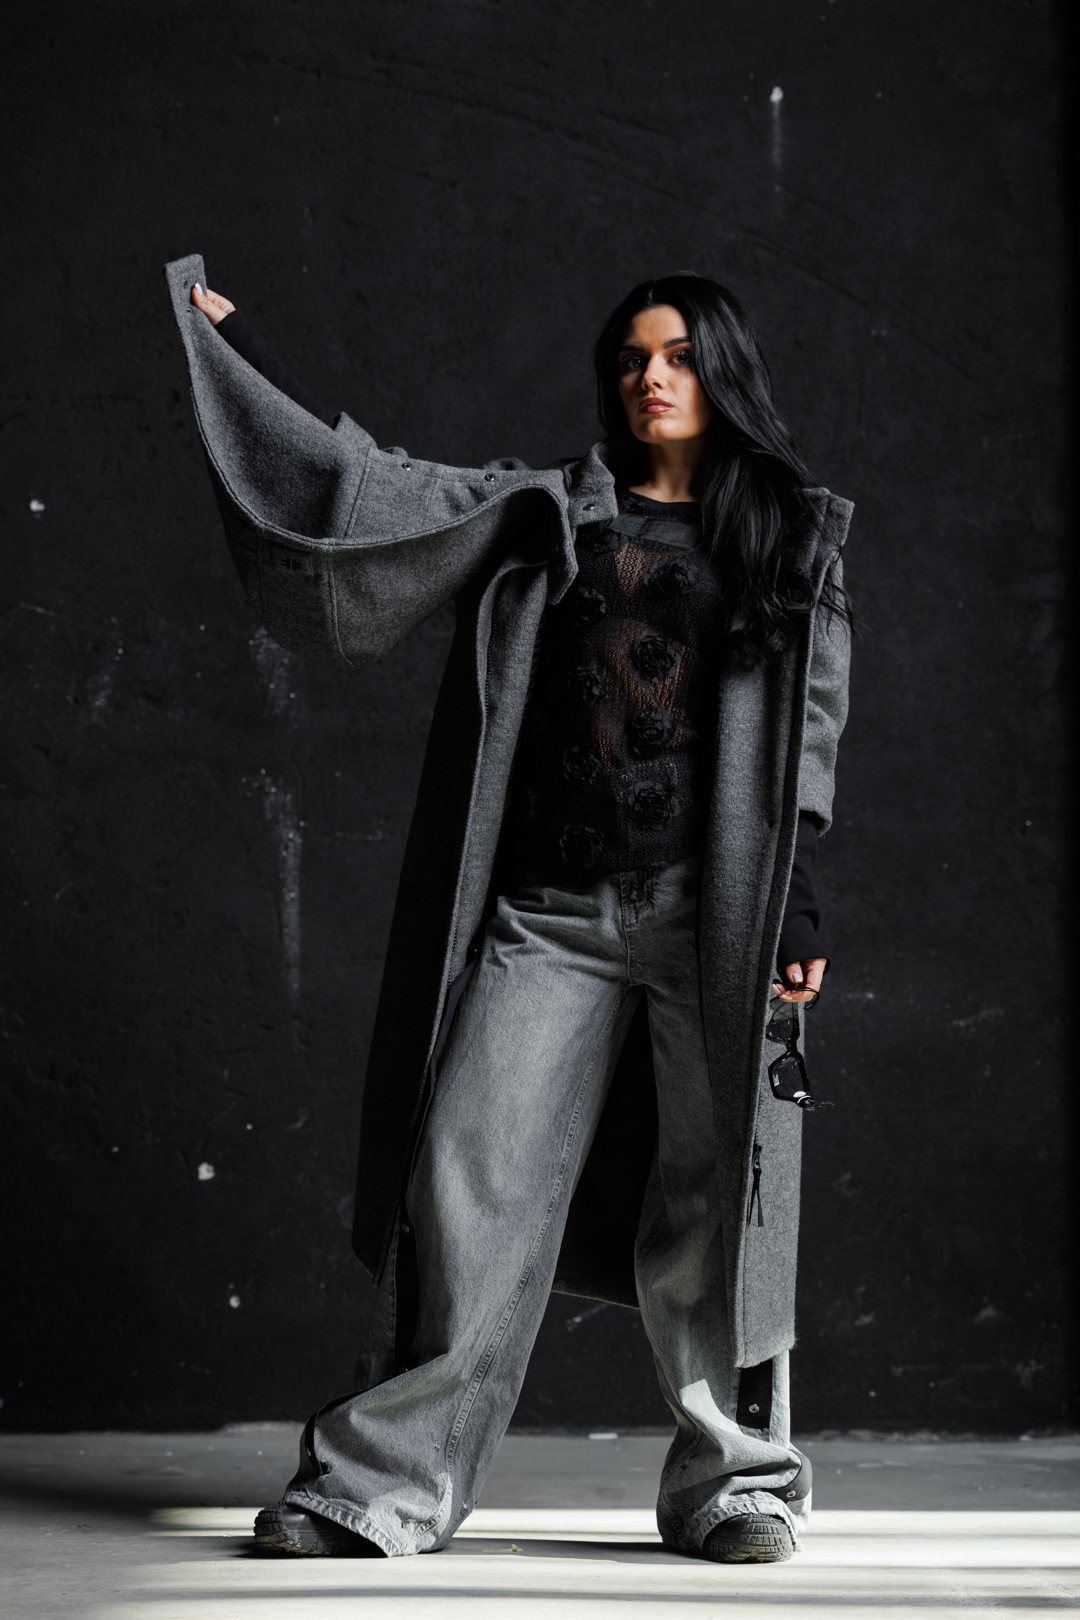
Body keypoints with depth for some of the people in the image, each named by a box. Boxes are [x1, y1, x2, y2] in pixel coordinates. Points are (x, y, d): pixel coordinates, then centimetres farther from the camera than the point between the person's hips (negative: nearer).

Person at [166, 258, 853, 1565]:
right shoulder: (544, 514, 14)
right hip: (552, 912, 1)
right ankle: (384, 1483, 6)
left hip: (714, 917, -1)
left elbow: (808, 743, 7)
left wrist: (796, 914, -2)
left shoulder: (795, 539, 12)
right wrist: (233, 346, 7)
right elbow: (370, 488, 9)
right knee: (475, 1184, -1)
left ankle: (735, 1481, 15)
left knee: (716, 1201, 0)